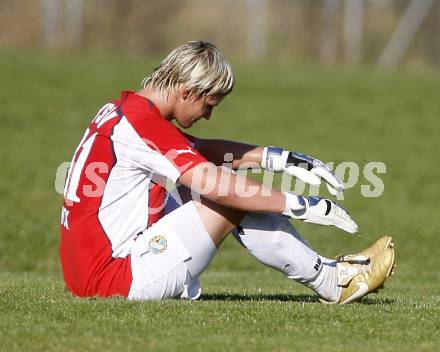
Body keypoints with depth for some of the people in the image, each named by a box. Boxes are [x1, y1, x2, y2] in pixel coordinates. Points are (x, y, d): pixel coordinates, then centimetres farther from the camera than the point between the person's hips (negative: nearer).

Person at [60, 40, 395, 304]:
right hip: (115, 279, -10)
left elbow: (204, 150, 23)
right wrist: (299, 205, -18)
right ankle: (332, 282, 4)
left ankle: (327, 272, 11)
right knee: (233, 202, -9)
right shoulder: (142, 124, -19)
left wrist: (278, 157, 13)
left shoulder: (121, 111, 12)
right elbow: (217, 184, -25)